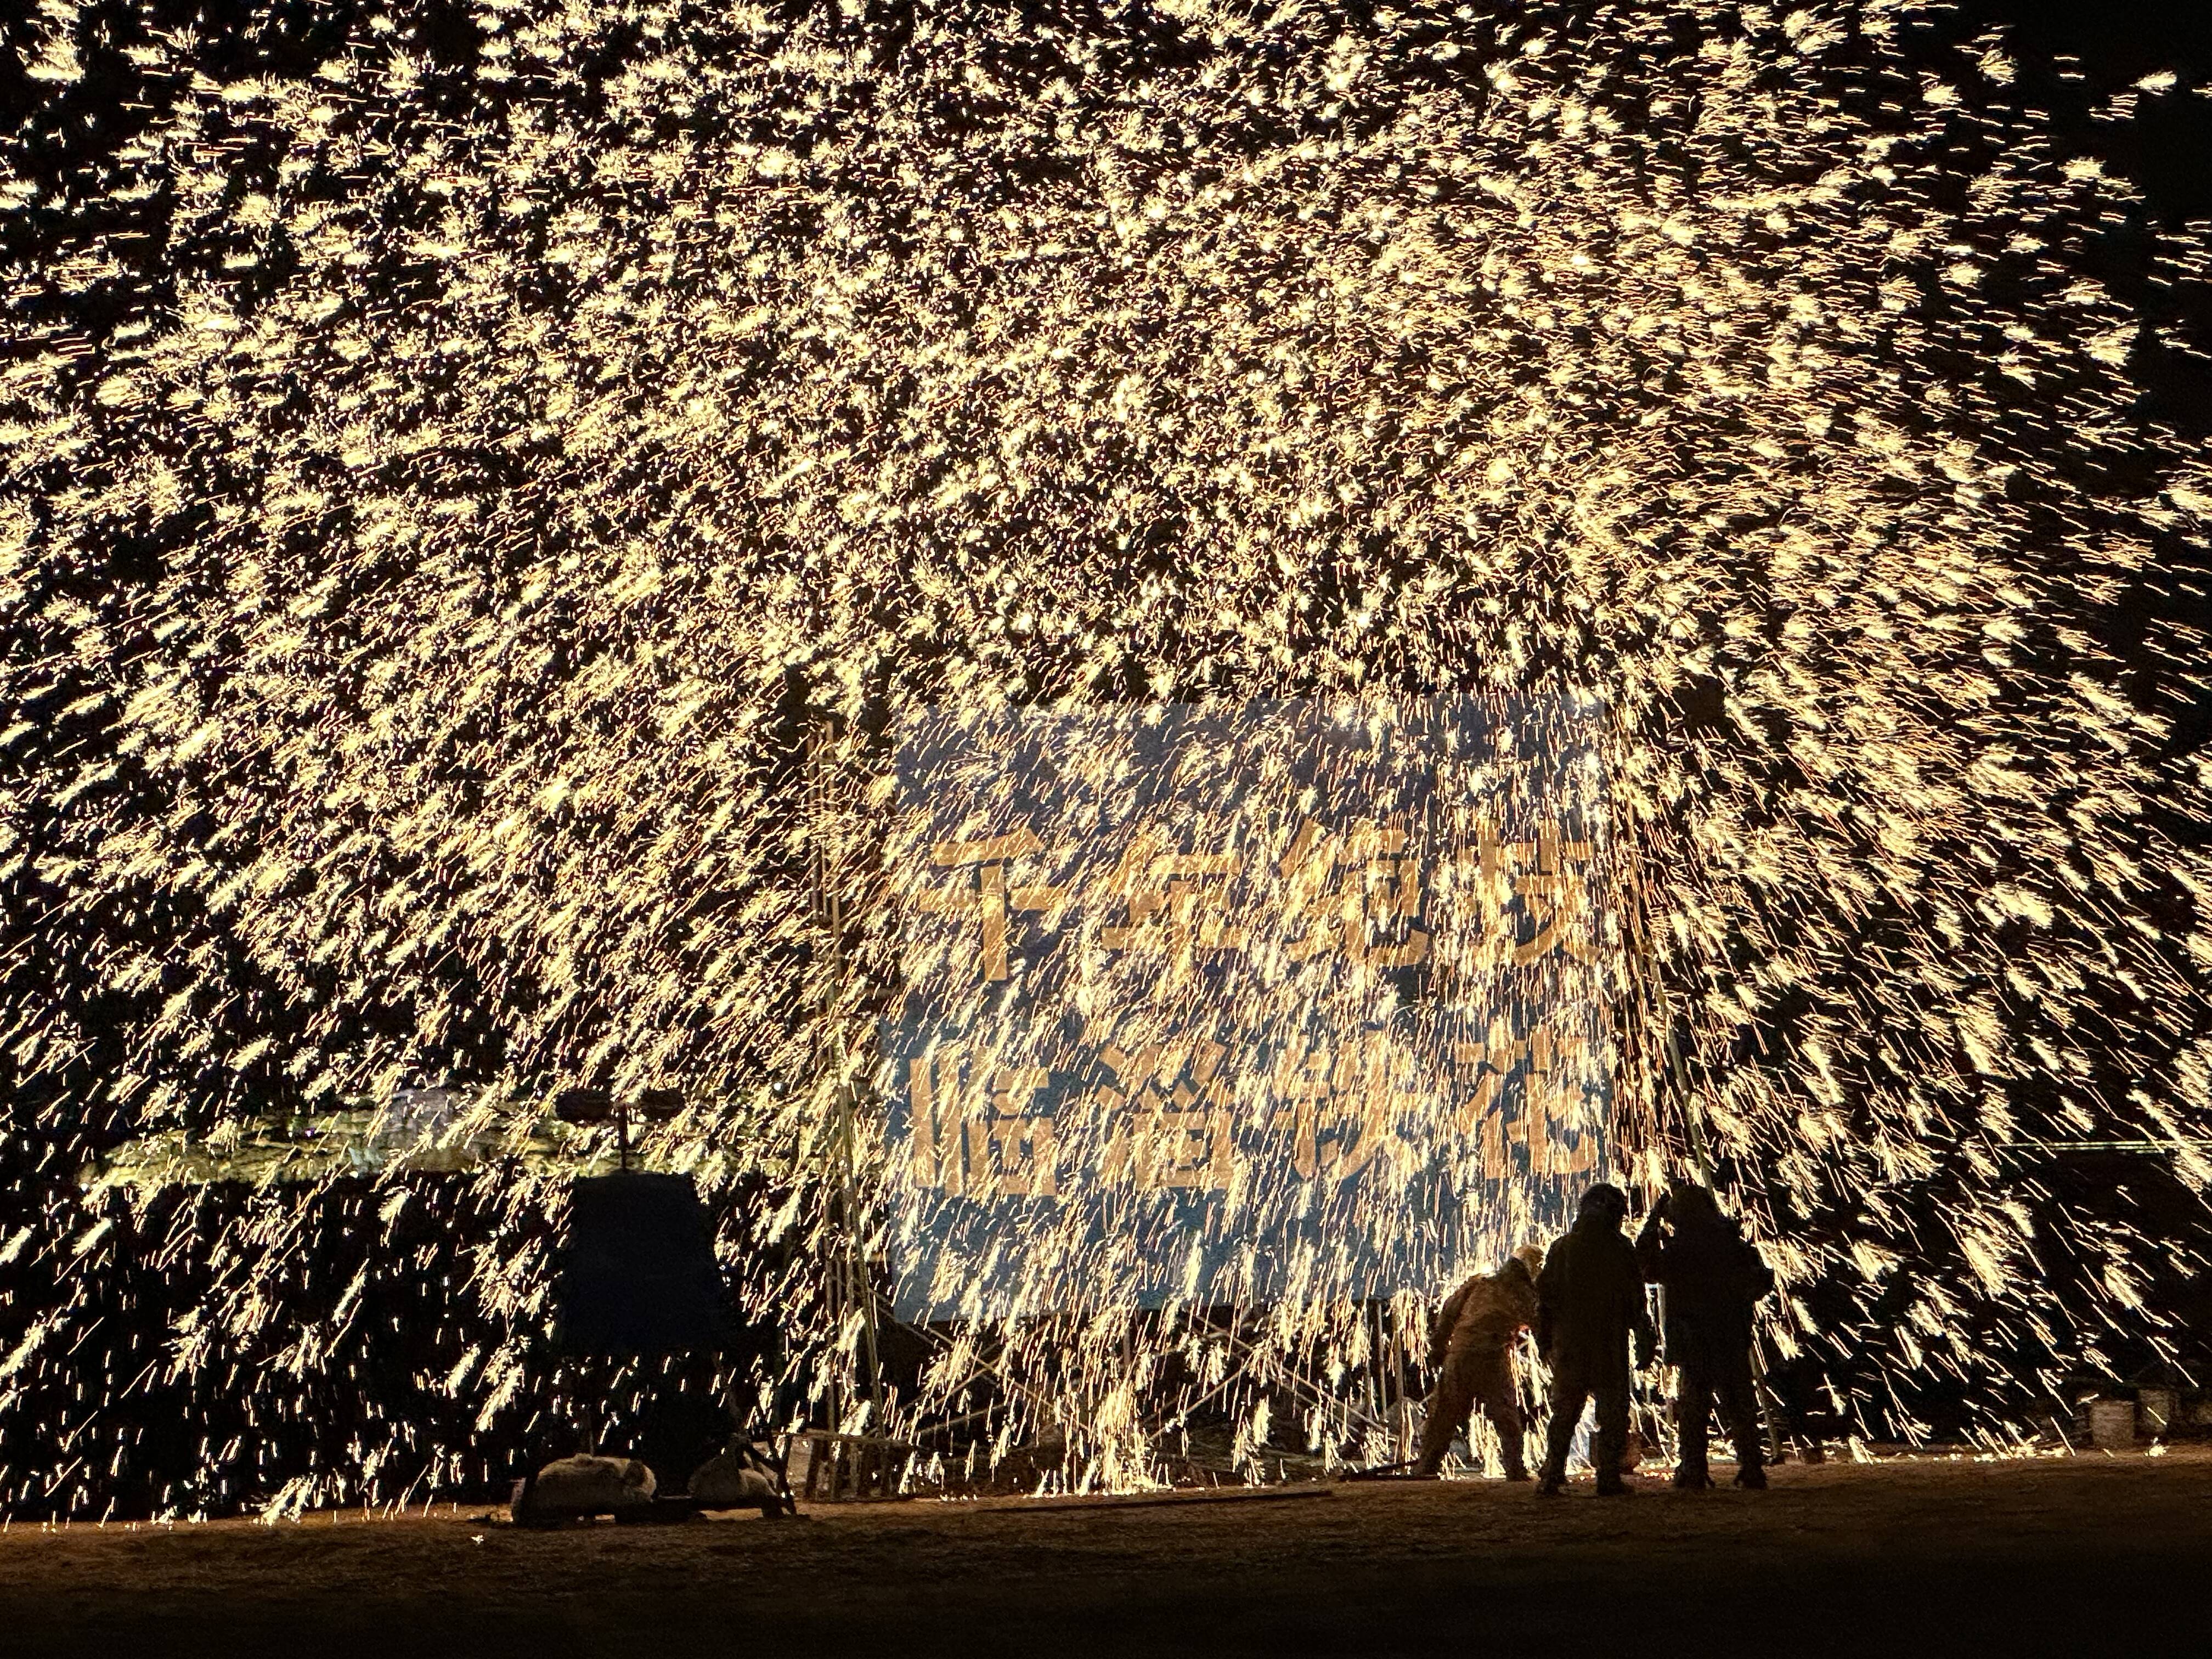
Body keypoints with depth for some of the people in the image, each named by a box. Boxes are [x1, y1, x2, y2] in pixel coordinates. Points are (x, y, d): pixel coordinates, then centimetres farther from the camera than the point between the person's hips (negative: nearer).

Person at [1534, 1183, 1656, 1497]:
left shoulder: (1561, 1249, 4)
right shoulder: (1622, 1250, -5)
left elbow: (1544, 1297, 6)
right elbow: (1637, 1303, -5)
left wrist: (1545, 1343, 14)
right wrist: (1645, 1345, 1)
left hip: (1568, 1346, 3)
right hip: (1611, 1347, -3)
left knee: (1564, 1413, 8)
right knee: (1612, 1414, 5)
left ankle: (1551, 1480, 3)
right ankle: (1609, 1480, 0)